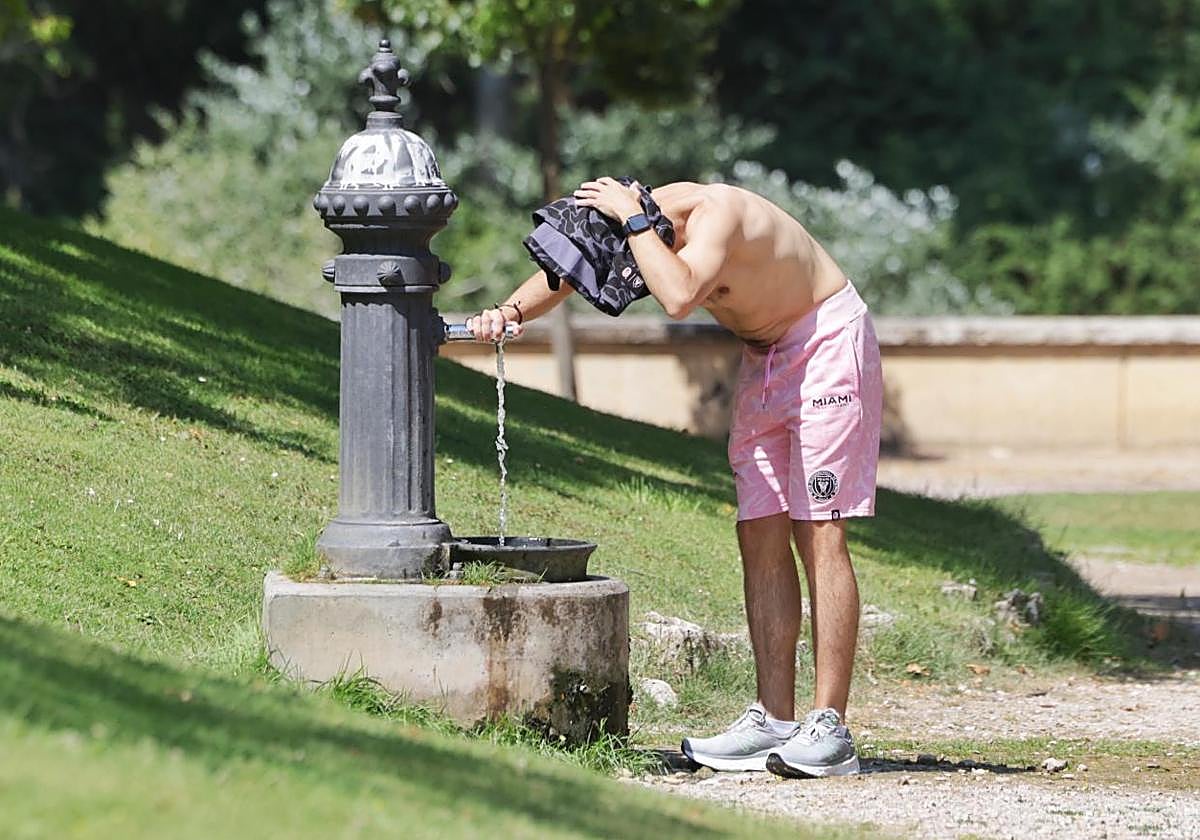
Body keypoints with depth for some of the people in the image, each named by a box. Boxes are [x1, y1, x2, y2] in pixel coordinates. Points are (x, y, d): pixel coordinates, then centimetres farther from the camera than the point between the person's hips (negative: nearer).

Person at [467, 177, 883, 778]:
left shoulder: (716, 213, -32)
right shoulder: (638, 221, -7)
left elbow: (678, 297, -49)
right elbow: (561, 273, 5)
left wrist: (633, 218, -38)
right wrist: (509, 313, -15)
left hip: (828, 340, -8)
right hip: (762, 359, 8)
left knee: (819, 535, -13)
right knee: (760, 539, 3)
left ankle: (830, 729, -15)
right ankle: (774, 722, 4)